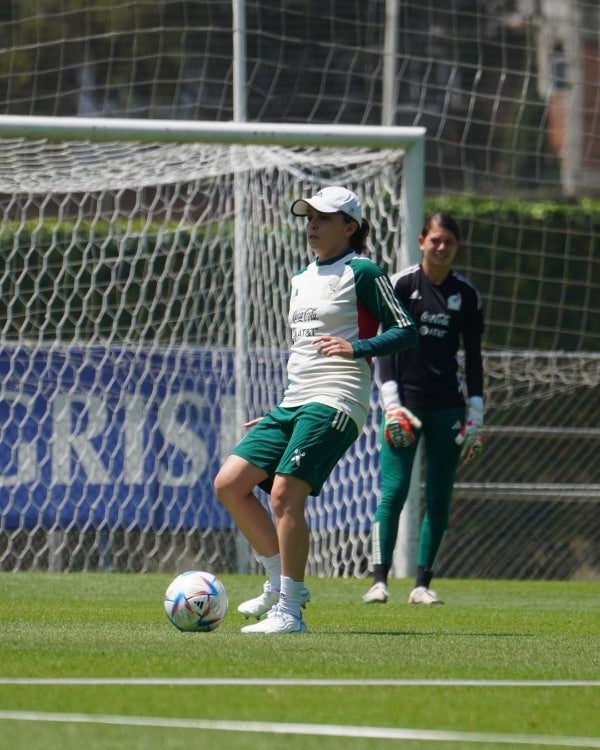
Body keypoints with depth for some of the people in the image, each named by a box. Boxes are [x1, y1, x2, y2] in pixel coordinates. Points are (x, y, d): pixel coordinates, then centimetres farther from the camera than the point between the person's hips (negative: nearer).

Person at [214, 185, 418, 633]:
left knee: (285, 492, -20)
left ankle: (290, 611, -16)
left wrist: (356, 347, -20)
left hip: (335, 403, -9)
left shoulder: (362, 273, -3)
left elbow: (406, 332, -7)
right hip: (293, 403, 9)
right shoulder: (302, 279, 22)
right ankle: (280, 584, 10)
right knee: (229, 483, 0)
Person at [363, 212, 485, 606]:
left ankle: (423, 584, 7)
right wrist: (391, 401, -12)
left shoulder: (466, 293, 6)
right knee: (394, 489, -11)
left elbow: (474, 355, 10)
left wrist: (476, 411, 3)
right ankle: (380, 580, -10)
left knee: (440, 497, 2)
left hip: (447, 406, 3)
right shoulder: (402, 284, -1)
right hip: (406, 398, -3)